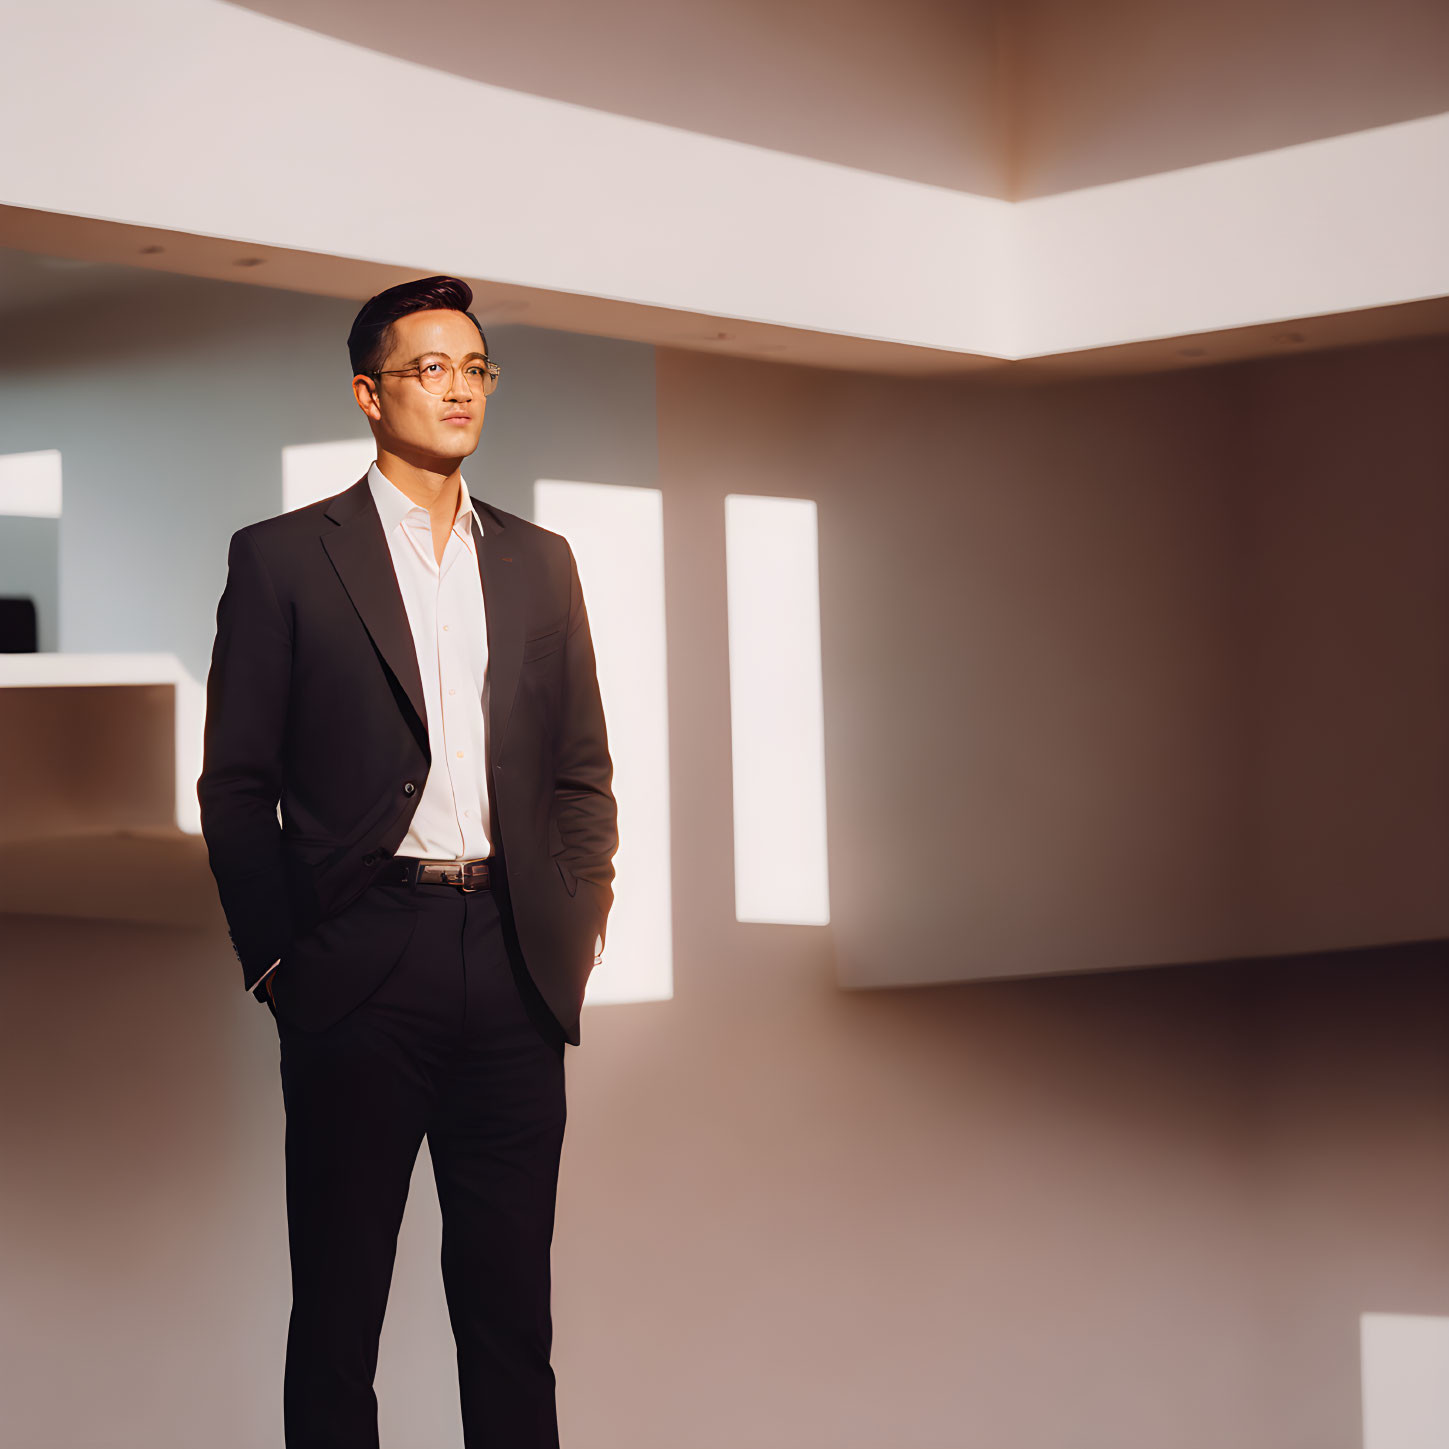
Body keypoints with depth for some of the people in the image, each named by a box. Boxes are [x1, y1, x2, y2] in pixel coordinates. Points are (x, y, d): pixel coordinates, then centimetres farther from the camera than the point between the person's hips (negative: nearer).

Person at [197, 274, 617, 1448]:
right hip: (362, 968, -3)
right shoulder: (283, 558, 1)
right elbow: (236, 785, 0)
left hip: (512, 967, 3)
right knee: (338, 1299, 6)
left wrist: (578, 932, 5)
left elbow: (582, 771, 15)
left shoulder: (541, 562, 13)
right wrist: (275, 958, -6)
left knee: (511, 1299, 9)